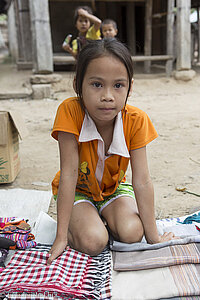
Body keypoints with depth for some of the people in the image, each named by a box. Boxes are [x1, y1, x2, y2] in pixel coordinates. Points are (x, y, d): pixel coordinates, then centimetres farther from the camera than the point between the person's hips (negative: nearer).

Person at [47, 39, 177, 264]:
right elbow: (69, 173, -28)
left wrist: (153, 237, -19)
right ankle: (81, 219, 9)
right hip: (78, 190, -2)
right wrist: (61, 237, -26)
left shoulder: (136, 120, -23)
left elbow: (142, 181, -21)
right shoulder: (70, 111, -29)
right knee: (93, 242, -24)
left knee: (132, 234, -21)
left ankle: (102, 217, 9)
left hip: (114, 187, 2)